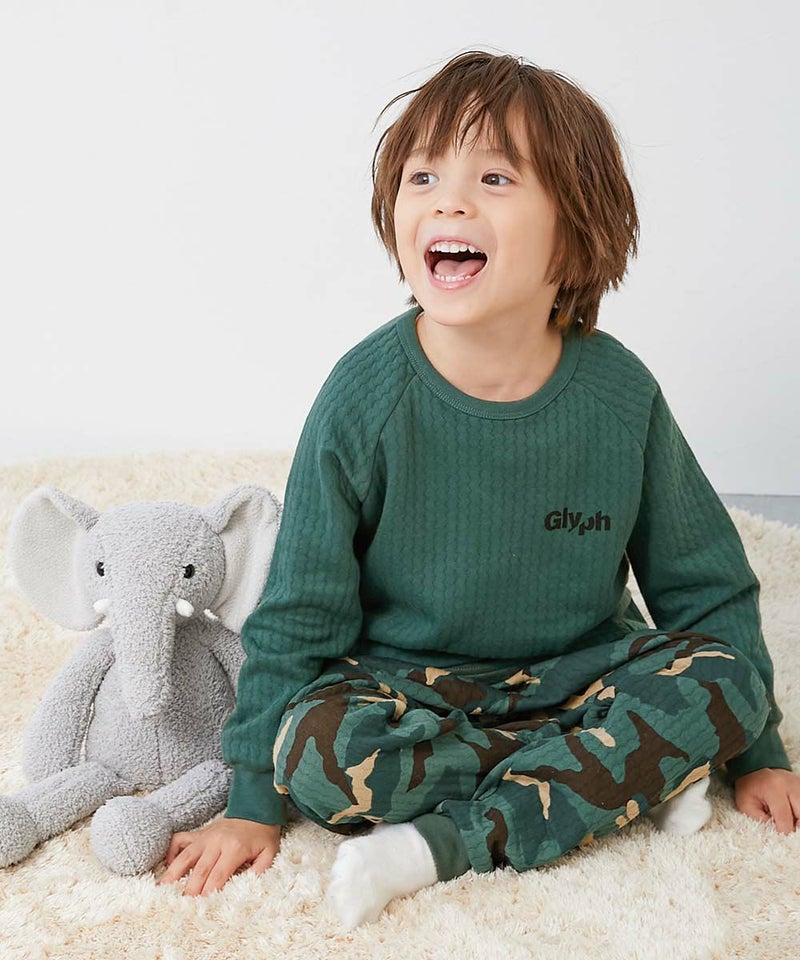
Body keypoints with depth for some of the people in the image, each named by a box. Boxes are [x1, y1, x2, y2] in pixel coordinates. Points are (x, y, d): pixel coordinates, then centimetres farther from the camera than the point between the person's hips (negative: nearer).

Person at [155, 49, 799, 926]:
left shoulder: (619, 395, -12)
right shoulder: (366, 396, -16)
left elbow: (704, 584, 2)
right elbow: (298, 612, -9)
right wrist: (255, 801, -7)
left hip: (579, 665, 2)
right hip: (406, 680, -1)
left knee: (722, 676, -23)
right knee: (316, 746, -30)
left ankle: (452, 841, -24)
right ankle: (622, 774, -15)